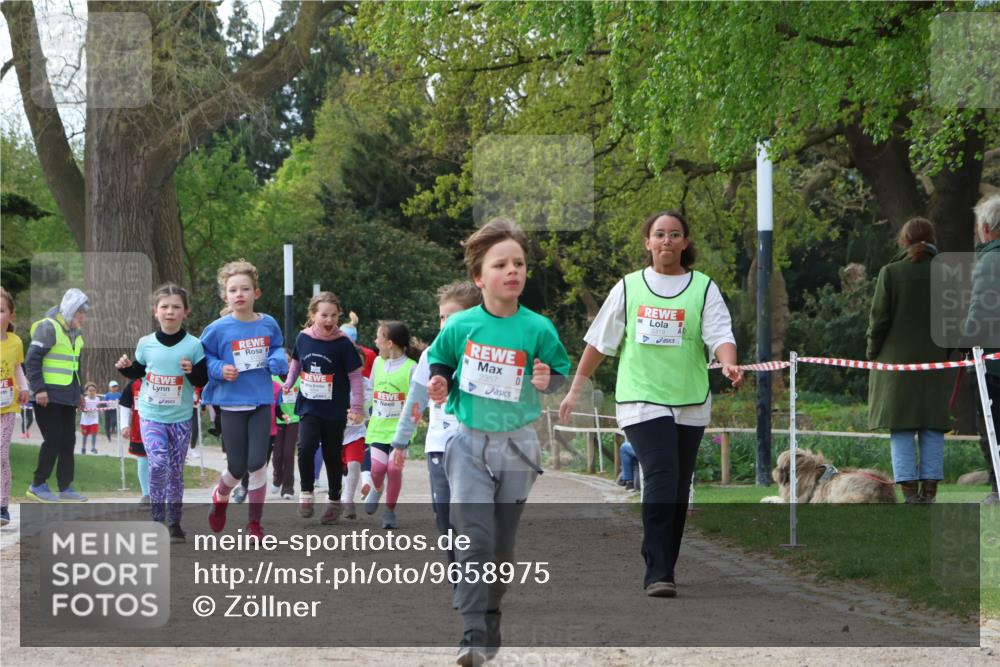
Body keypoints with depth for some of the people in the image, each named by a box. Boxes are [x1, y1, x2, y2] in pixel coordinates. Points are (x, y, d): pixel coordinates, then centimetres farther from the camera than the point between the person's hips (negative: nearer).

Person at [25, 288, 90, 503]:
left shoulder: (74, 332, 16)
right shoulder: (48, 327, -12)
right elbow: (32, 359, -16)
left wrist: (79, 392, 21)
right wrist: (39, 388, -21)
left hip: (67, 396, 9)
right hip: (49, 396, -9)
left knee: (68, 440, 7)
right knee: (54, 439, -10)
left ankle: (65, 487, 13)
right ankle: (38, 484, 1)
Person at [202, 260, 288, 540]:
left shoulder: (268, 324, 0)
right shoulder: (218, 329, -8)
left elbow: (277, 348, 17)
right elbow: (203, 358, 3)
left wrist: (278, 360, -5)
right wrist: (219, 369, -15)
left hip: (261, 402, 2)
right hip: (232, 403, -2)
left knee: (257, 463, -5)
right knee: (237, 468, 3)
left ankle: (255, 521, 10)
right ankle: (221, 496, 39)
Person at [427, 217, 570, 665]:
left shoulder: (538, 329, -7)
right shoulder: (460, 326, -5)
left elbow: (562, 371, 5)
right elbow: (439, 362, 12)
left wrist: (548, 381, -16)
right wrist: (439, 384, -8)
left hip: (516, 444, 1)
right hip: (469, 443, -1)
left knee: (502, 544, 10)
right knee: (475, 539, -12)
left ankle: (491, 621, 26)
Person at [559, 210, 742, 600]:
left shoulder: (704, 289, 6)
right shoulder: (628, 288, 8)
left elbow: (720, 335, -6)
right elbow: (599, 341, 14)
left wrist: (728, 364, -27)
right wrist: (575, 389, 14)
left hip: (690, 405, 2)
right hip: (641, 401, -2)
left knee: (678, 492, 6)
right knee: (661, 479, -18)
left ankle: (663, 569, 20)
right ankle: (657, 575, -20)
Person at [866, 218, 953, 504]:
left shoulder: (890, 272, -5)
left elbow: (879, 319, -6)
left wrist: (872, 356, 5)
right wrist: (948, 356, 11)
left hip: (897, 362, -2)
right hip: (935, 362, 2)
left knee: (901, 430, 0)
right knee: (932, 430, 5)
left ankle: (909, 493, -7)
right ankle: (929, 493, 1)